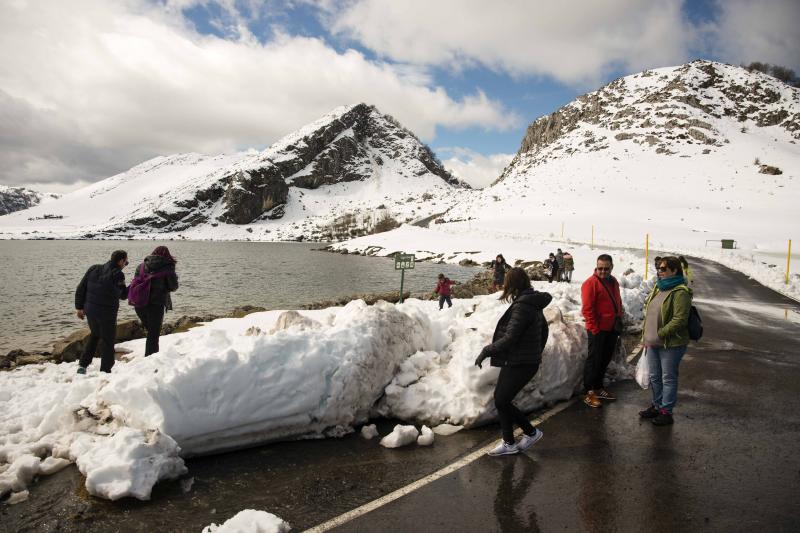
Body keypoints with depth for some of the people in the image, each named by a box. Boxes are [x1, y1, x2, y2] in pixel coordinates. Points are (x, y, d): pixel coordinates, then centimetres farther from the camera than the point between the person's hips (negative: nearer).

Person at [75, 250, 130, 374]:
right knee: (108, 341, 8)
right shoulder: (118, 275, -15)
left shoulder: (94, 269, 3)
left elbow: (80, 288, 5)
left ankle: (83, 365, 23)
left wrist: (79, 307, 12)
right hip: (107, 314, -6)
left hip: (90, 310, 6)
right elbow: (123, 295, -3)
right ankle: (105, 370, 12)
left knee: (94, 335, 26)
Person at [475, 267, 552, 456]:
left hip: (520, 364, -10)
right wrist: (536, 353, 29)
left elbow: (509, 338, -24)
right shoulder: (533, 303, 9)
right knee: (500, 399, 11)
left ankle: (531, 432, 14)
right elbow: (544, 330, 20)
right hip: (514, 361, 10)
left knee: (501, 401, -1)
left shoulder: (522, 306, -20)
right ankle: (508, 443, 20)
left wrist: (486, 351, -16)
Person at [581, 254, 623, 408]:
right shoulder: (591, 283, -14)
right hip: (598, 330, -8)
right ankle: (589, 393, 6)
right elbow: (587, 309, -18)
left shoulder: (614, 282, 11)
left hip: (612, 329, 8)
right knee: (594, 360, -2)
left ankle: (598, 388, 28)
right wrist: (595, 329, -18)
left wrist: (619, 321, 11)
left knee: (605, 360, 15)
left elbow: (618, 303, 22)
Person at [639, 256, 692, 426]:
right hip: (652, 342, 8)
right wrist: (645, 335, 11)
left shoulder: (680, 292, -16)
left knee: (668, 378, 4)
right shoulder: (658, 288, 11)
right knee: (654, 377, 18)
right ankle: (657, 405, 34)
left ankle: (666, 412, 16)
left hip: (671, 344, -8)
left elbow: (680, 320, -23)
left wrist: (659, 334, -22)